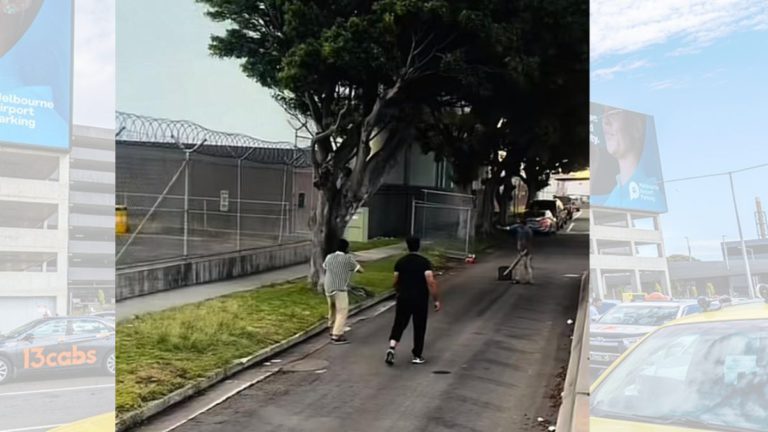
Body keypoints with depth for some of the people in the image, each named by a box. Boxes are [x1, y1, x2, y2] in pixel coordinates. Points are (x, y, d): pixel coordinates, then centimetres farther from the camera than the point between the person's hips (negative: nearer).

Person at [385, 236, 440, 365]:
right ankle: (417, 356, 19)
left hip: (403, 299, 2)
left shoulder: (400, 262, 1)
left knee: (399, 324, 10)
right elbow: (431, 282, -17)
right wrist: (437, 300, -11)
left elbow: (396, 282, 7)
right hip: (420, 300, -2)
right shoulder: (425, 262, -9)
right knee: (419, 327, 11)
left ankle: (392, 348, -12)